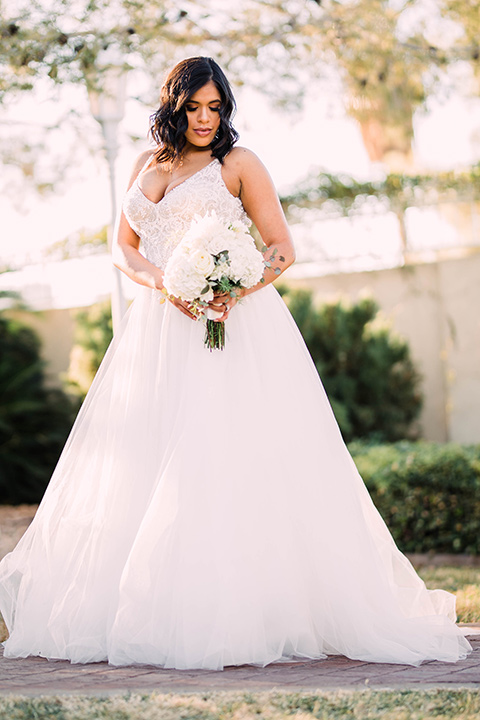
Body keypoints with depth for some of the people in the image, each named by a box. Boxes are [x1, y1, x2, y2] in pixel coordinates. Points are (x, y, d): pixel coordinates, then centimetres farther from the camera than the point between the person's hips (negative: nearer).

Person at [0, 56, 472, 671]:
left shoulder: (239, 164, 4)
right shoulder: (147, 165, 18)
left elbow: (282, 248, -1)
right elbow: (124, 248, 14)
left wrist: (235, 292, -19)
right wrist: (164, 285, -7)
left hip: (233, 327, -5)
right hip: (159, 329, 5)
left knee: (224, 455, -12)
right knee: (144, 466, 0)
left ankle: (231, 613, -10)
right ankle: (157, 614, 6)